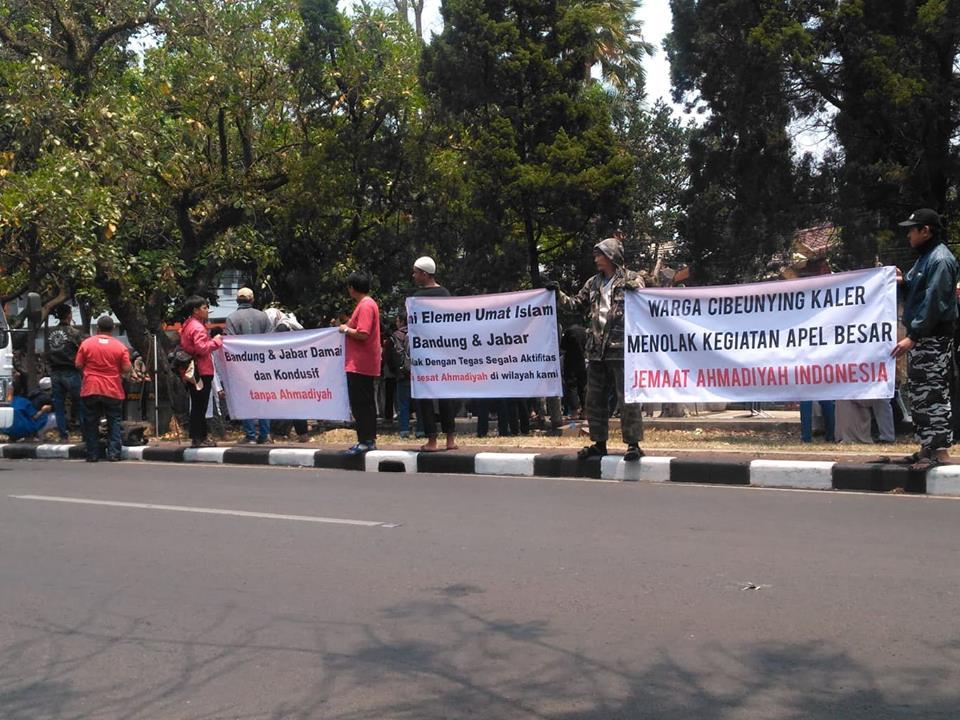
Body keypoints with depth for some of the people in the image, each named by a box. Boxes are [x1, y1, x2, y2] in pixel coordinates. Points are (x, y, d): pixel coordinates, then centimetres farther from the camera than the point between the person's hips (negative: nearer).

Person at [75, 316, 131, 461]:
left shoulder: (86, 343, -2)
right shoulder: (120, 346, -4)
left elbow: (78, 365, 0)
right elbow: (127, 369, -6)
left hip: (90, 390, 1)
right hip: (113, 391, 0)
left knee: (91, 423, 9)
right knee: (114, 422, 7)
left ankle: (92, 455, 11)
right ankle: (113, 453, 1)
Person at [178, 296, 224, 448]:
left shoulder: (187, 326, 18)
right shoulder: (197, 327, -14)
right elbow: (202, 348, -24)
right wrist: (216, 341, -11)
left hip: (193, 371, 10)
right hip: (201, 371, -10)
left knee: (198, 405, 12)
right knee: (199, 406, -6)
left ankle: (203, 436, 17)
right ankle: (197, 438, -4)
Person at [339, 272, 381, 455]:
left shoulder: (365, 306, -15)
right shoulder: (368, 303, 17)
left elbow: (362, 334, -23)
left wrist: (346, 329, -9)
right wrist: (348, 327, 14)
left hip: (359, 365, -10)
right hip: (365, 364, 10)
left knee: (360, 404, -7)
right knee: (366, 404, 13)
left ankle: (365, 441, -6)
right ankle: (369, 440, 18)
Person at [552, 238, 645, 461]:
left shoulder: (631, 279, -1)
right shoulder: (594, 282, 16)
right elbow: (576, 302, 24)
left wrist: (634, 290, -27)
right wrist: (558, 294, 11)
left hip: (621, 348, -7)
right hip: (597, 349, 7)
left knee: (627, 398, -6)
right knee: (595, 399, 11)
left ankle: (633, 444, -1)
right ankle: (599, 443, 21)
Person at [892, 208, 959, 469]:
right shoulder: (924, 257, 17)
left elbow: (933, 303, -21)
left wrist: (912, 337, -24)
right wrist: (903, 282, 4)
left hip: (934, 339, -10)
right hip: (919, 338, 10)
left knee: (934, 394, -8)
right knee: (919, 394, 13)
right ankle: (927, 447, 20)